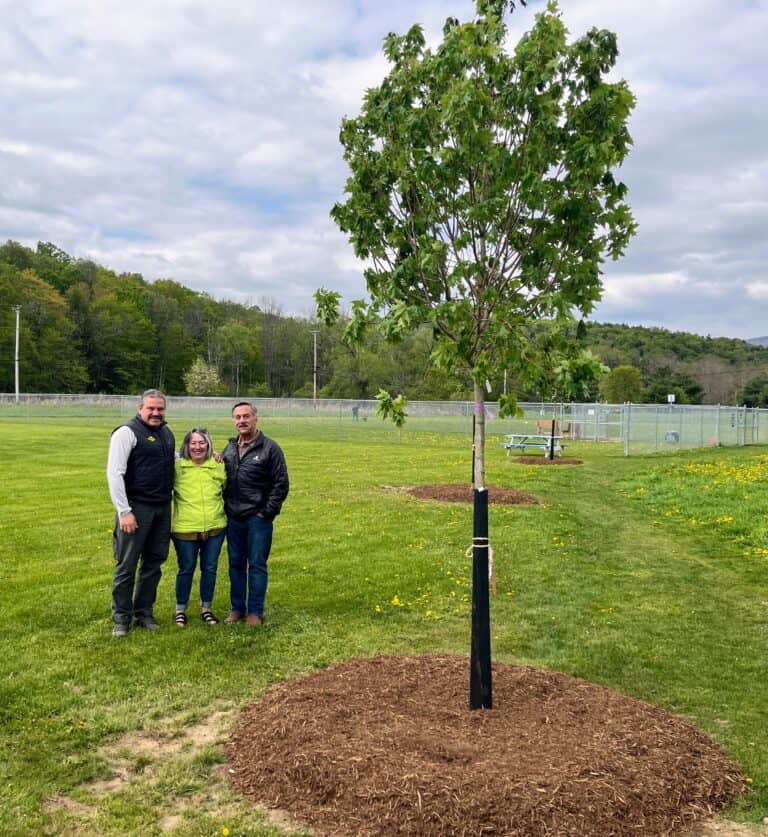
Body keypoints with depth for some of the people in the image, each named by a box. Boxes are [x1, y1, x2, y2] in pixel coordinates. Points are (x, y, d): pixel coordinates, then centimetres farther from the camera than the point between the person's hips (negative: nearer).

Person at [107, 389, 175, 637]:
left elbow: (175, 458, 32)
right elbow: (114, 473, -14)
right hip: (136, 508, -7)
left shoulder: (166, 432, 13)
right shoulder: (127, 432, -9)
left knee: (154, 562, 13)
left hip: (162, 509, 7)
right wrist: (124, 512, -18)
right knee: (127, 565, 1)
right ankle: (121, 619, 14)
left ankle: (144, 613, 25)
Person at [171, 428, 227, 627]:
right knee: (186, 569, 7)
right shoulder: (177, 467, -5)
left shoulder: (219, 466, 4)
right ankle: (180, 610, 25)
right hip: (185, 529, -2)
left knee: (210, 569, 11)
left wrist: (224, 510, 17)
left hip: (215, 528, 3)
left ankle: (206, 608, 27)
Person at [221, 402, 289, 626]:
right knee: (236, 564, 12)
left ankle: (255, 611, 11)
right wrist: (224, 507, 5)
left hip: (258, 518, -5)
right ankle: (237, 608, 23)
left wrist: (267, 512, -10)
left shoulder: (270, 448, -6)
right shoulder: (229, 448, 11)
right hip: (233, 518, 5)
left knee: (257, 565, 2)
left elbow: (281, 484, -7)